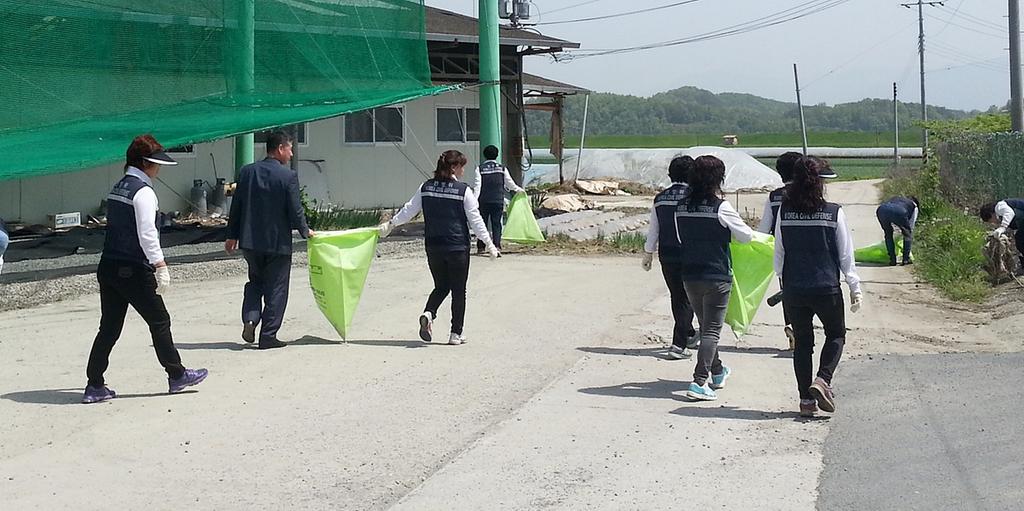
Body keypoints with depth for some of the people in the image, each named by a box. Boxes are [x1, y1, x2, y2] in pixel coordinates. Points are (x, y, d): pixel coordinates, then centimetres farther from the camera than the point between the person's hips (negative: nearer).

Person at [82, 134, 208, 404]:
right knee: (159, 322, 7)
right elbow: (147, 234, -19)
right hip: (134, 271, -8)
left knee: (109, 327, 10)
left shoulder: (117, 188, 13)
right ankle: (176, 376, 18)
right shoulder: (143, 192, -13)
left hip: (108, 267, 8)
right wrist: (161, 267, -18)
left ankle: (95, 386, 9)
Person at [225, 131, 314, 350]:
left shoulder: (246, 172, 2)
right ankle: (268, 335, 8)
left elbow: (236, 206, 6)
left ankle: (250, 319, 3)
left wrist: (232, 236, 14)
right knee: (275, 289, 6)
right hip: (278, 241, -4)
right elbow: (295, 211, -11)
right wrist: (305, 231, 8)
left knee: (255, 281, 22)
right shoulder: (288, 176, -12)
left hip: (250, 241, 5)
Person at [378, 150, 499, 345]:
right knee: (458, 290, 8)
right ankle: (456, 334, 10)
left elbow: (409, 209, 8)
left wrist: (390, 224, 22)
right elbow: (475, 220, -8)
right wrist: (489, 243, -2)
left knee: (441, 286, 18)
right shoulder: (463, 190, -9)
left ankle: (428, 313, -10)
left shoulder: (426, 187, 2)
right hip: (458, 247, -4)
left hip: (433, 246, 4)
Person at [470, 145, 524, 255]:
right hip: (498, 200, 1)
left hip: (483, 201, -1)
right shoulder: (502, 168, 4)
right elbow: (510, 184, 11)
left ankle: (481, 247, 8)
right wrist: (519, 190, 30)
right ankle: (497, 246, -7)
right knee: (496, 224, 3)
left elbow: (477, 187, -7)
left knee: (482, 224, 6)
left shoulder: (479, 169, 0)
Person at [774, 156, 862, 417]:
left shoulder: (784, 212, -2)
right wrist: (855, 287, 4)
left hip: (793, 289, 2)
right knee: (836, 334, 18)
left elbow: (779, 253, 6)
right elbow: (846, 254, -3)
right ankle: (822, 380, -3)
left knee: (802, 342, 13)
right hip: (827, 288, -2)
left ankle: (806, 399, 12)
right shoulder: (834, 213, -8)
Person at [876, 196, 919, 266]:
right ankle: (906, 259, 22)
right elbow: (911, 225, 33)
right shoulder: (914, 205, 33)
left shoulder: (895, 199, 45)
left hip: (881, 210, 4)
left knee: (888, 235, 28)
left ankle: (892, 260, 23)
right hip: (899, 213, -3)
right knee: (908, 235, 24)